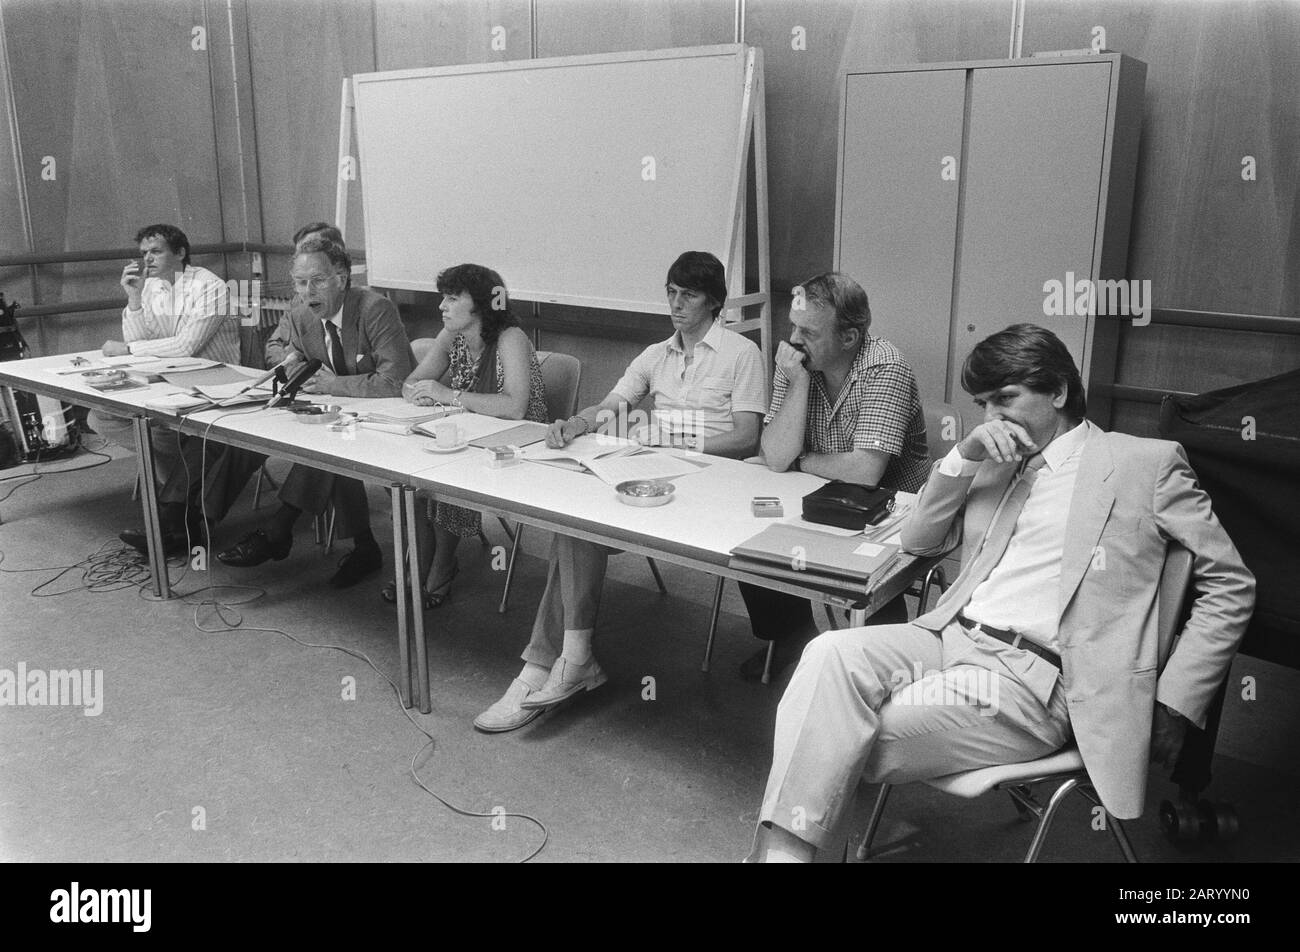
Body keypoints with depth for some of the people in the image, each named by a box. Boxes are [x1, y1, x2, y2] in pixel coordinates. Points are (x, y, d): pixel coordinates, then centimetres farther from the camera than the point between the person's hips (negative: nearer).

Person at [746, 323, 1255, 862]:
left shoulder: (1146, 463, 5)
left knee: (866, 735, -26)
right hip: (951, 637, 5)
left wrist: (1175, 706, -2)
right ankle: (781, 846, -31)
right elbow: (918, 541, 20)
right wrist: (964, 456, 4)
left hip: (1034, 679, -5)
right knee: (831, 653, -26)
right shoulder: (997, 462, 21)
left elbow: (1230, 586, 6)